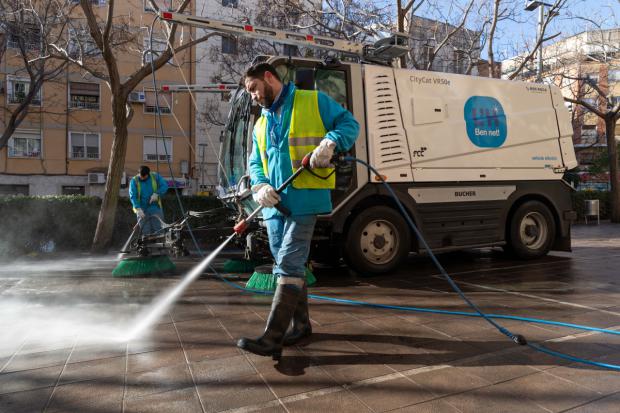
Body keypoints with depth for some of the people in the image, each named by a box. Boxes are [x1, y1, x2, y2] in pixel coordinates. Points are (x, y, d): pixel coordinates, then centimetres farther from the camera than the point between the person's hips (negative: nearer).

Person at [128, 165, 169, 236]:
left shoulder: (155, 176, 1)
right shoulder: (134, 181, -5)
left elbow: (164, 186, -3)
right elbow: (133, 196, -12)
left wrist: (157, 194, -20)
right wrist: (138, 208, -26)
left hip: (155, 208, 1)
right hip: (142, 210, -1)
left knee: (158, 230, 0)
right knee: (146, 232, -1)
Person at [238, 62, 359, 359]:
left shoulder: (314, 102, 4)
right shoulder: (261, 124, 22)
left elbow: (349, 124, 2)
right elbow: (255, 163, 18)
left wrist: (329, 144, -18)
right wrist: (260, 186, -3)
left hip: (304, 200, -7)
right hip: (275, 203, 8)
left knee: (288, 265, -12)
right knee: (287, 265, 11)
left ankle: (272, 339, -9)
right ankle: (300, 324, 26)